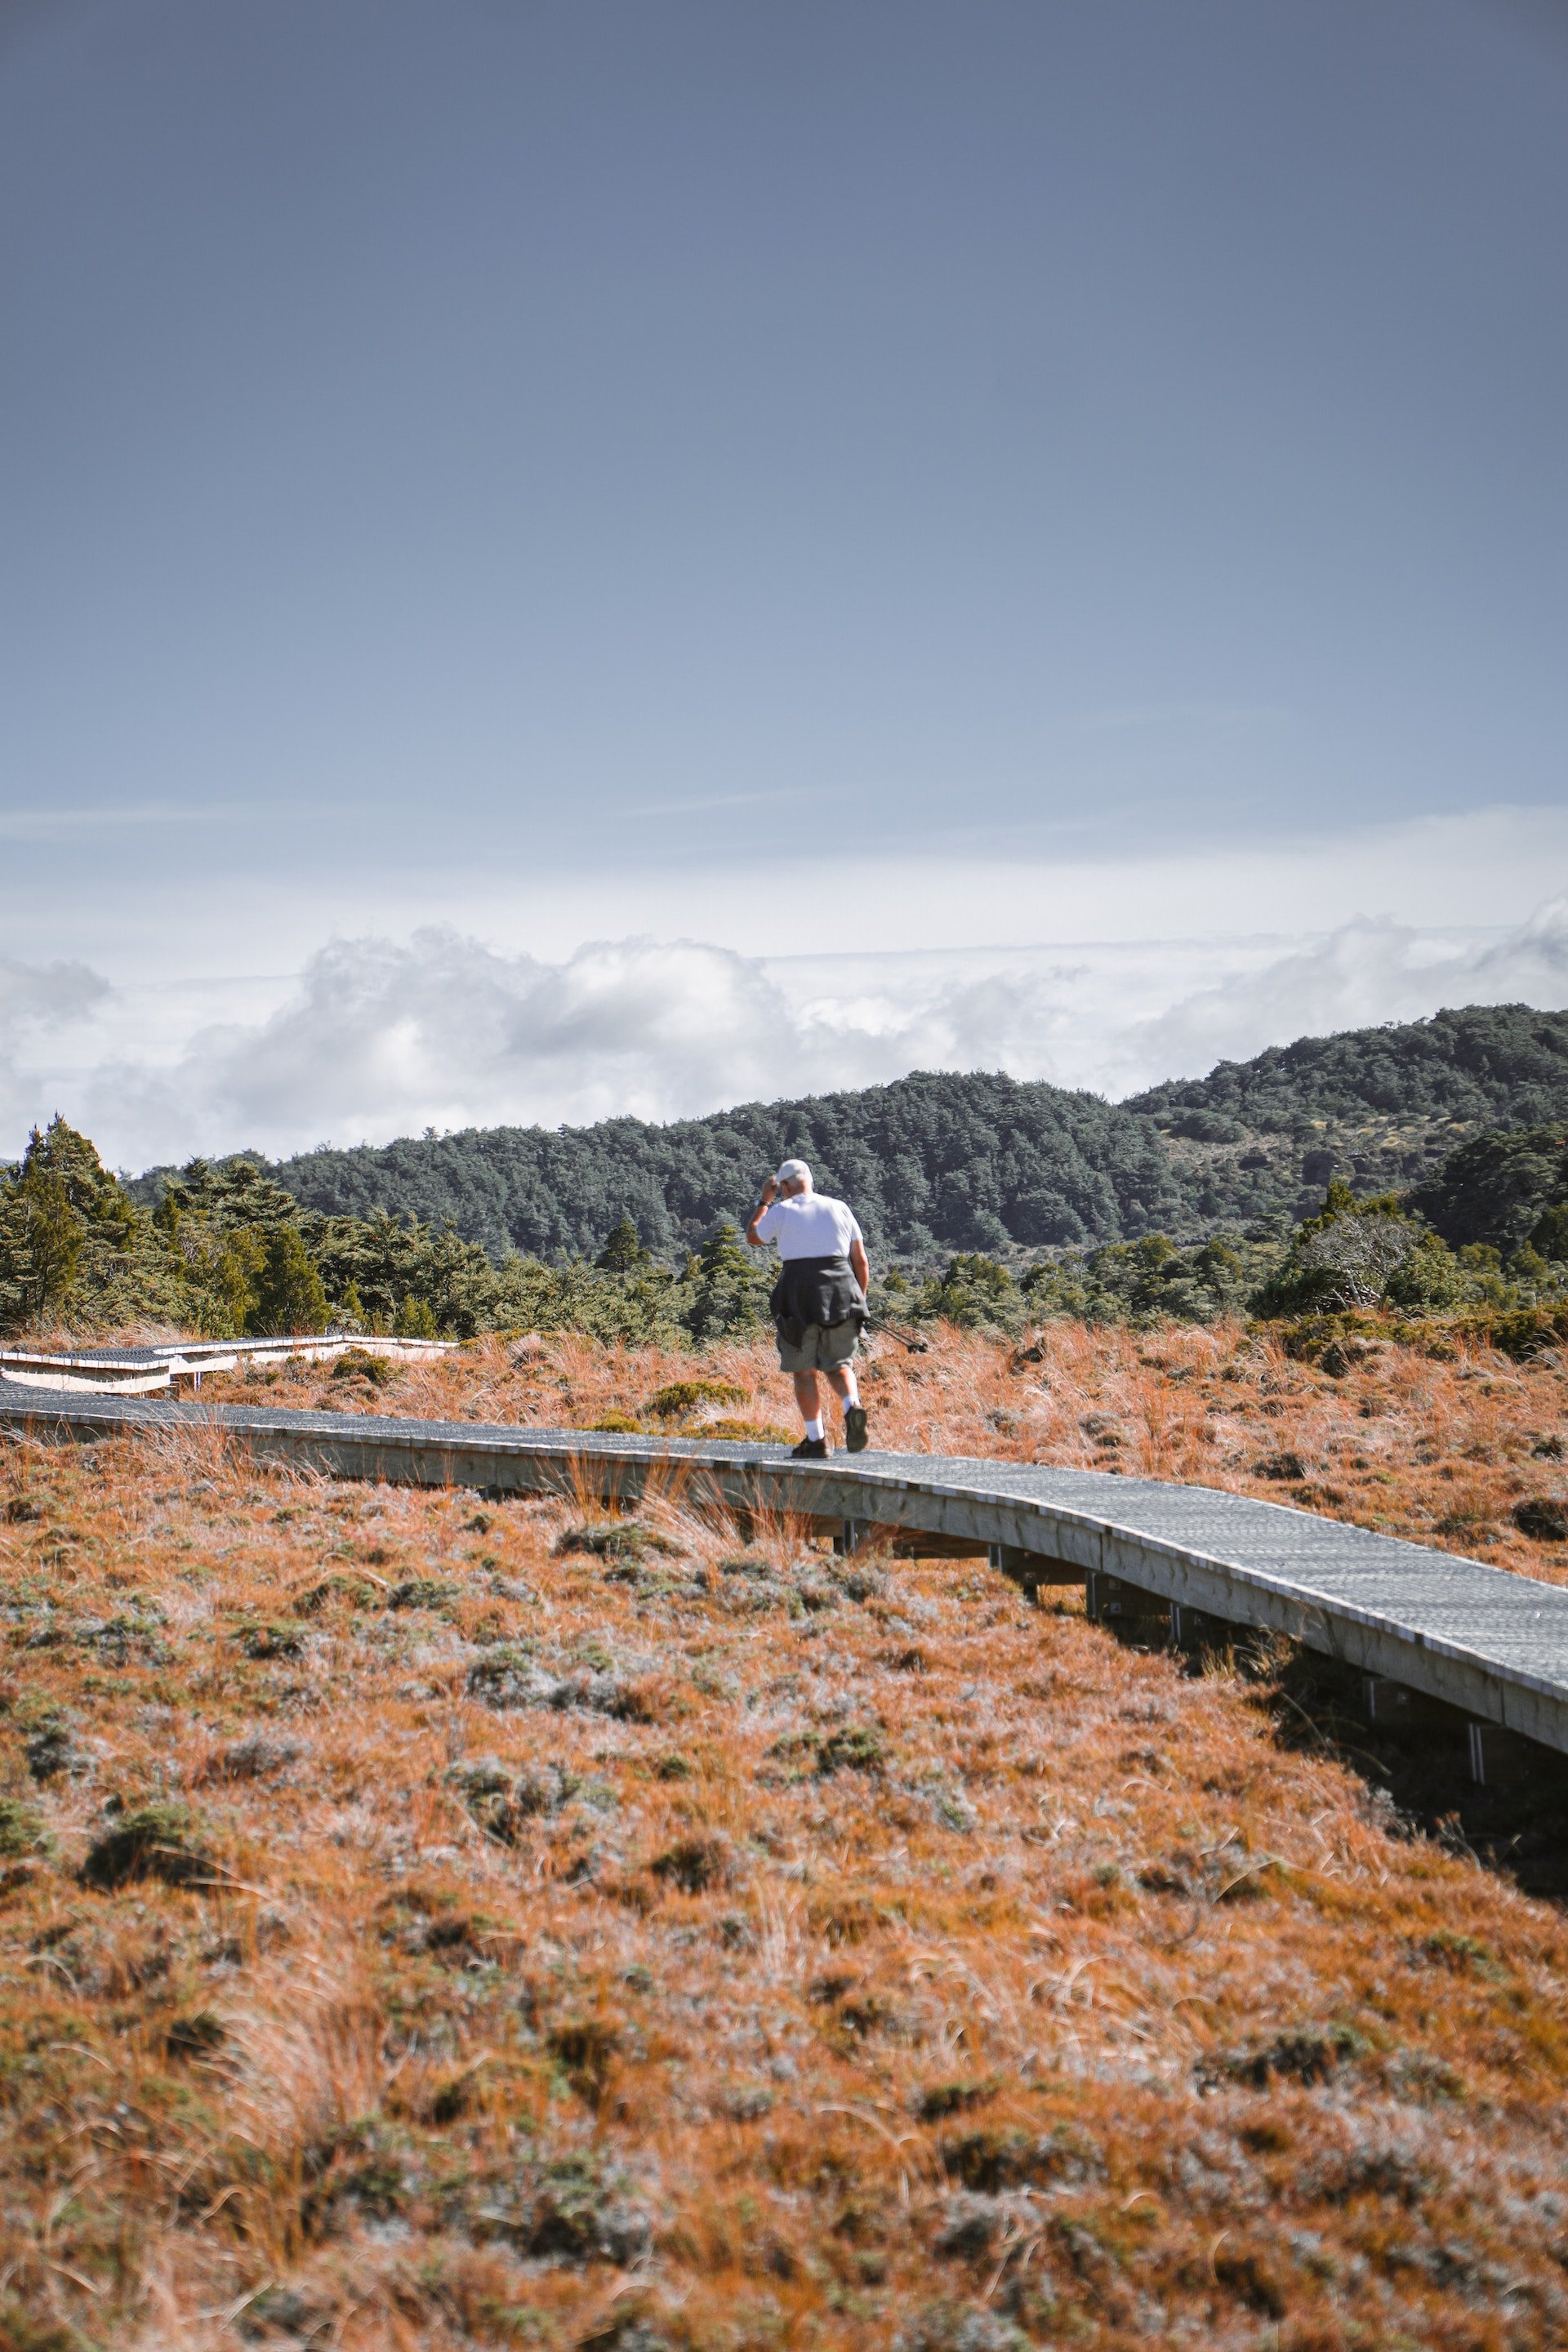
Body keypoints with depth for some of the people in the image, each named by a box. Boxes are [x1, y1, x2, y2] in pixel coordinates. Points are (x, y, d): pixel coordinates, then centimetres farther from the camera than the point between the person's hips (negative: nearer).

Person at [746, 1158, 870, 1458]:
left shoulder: (781, 1211, 1)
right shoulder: (839, 1208, 10)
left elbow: (754, 1237, 20)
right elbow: (861, 1261, 10)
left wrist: (765, 1201, 28)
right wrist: (859, 1300, 19)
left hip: (800, 1295, -3)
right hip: (842, 1292, 3)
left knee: (804, 1370, 7)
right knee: (838, 1365, 14)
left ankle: (816, 1440, 3)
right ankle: (853, 1406, -15)